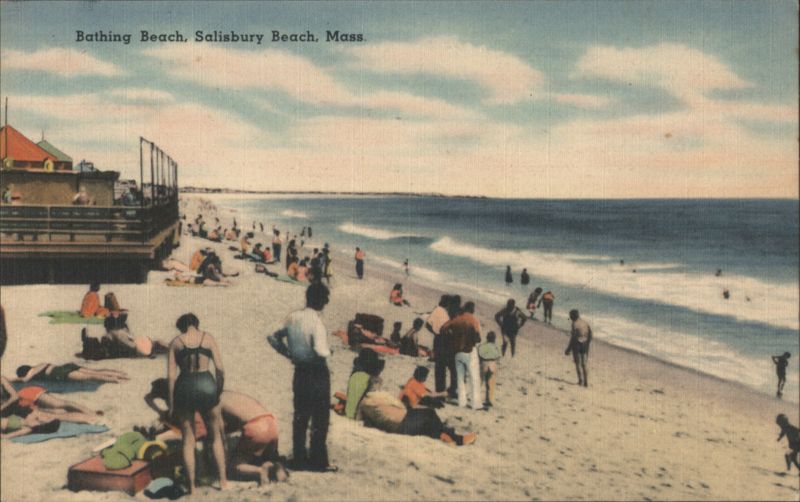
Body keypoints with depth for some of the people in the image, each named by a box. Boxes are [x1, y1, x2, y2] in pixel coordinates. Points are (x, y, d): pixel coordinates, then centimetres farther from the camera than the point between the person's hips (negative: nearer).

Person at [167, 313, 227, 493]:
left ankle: (192, 485, 12)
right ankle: (223, 479, 16)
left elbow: (171, 375, -1)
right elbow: (220, 369, -2)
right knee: (216, 436, 17)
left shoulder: (175, 342, 5)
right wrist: (219, 392, 11)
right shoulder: (208, 338, 4)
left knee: (188, 440, 11)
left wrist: (171, 403, 3)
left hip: (184, 387, 0)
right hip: (206, 386, 0)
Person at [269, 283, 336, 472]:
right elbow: (320, 351, -32)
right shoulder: (316, 322, -21)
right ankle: (319, 461, 11)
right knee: (320, 419, 5)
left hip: (300, 371, 7)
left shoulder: (292, 318, 0)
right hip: (317, 373, -6)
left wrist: (289, 353, 11)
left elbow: (273, 338, 9)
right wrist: (328, 352, -11)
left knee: (300, 416, 15)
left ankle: (299, 458, 22)